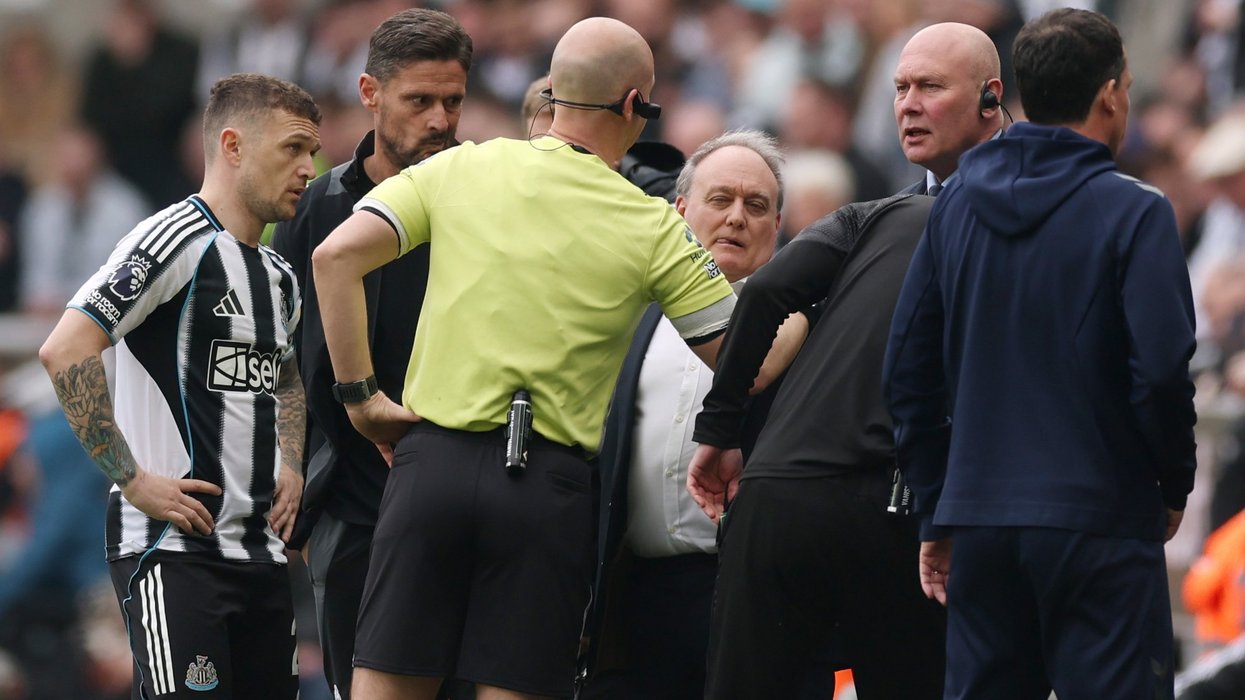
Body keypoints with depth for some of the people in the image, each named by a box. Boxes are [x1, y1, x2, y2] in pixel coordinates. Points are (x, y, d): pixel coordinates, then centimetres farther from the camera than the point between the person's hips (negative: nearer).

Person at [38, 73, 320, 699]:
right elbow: (64, 352, -20)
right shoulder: (176, 241, -10)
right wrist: (133, 478, -18)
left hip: (259, 549, 9)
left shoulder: (280, 277, 17)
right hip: (172, 546, -9)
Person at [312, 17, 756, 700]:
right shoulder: (653, 229, -1)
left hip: (433, 460, 2)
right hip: (551, 484, -2)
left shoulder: (460, 170, 4)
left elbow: (335, 256, -3)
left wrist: (358, 392, 3)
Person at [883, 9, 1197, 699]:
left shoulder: (958, 204, 9)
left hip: (975, 522, 5)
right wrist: (1175, 485, 3)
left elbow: (907, 367, 11)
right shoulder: (1133, 213, -8)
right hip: (1099, 524, -5)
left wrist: (937, 513, 16)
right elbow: (1162, 366, -14)